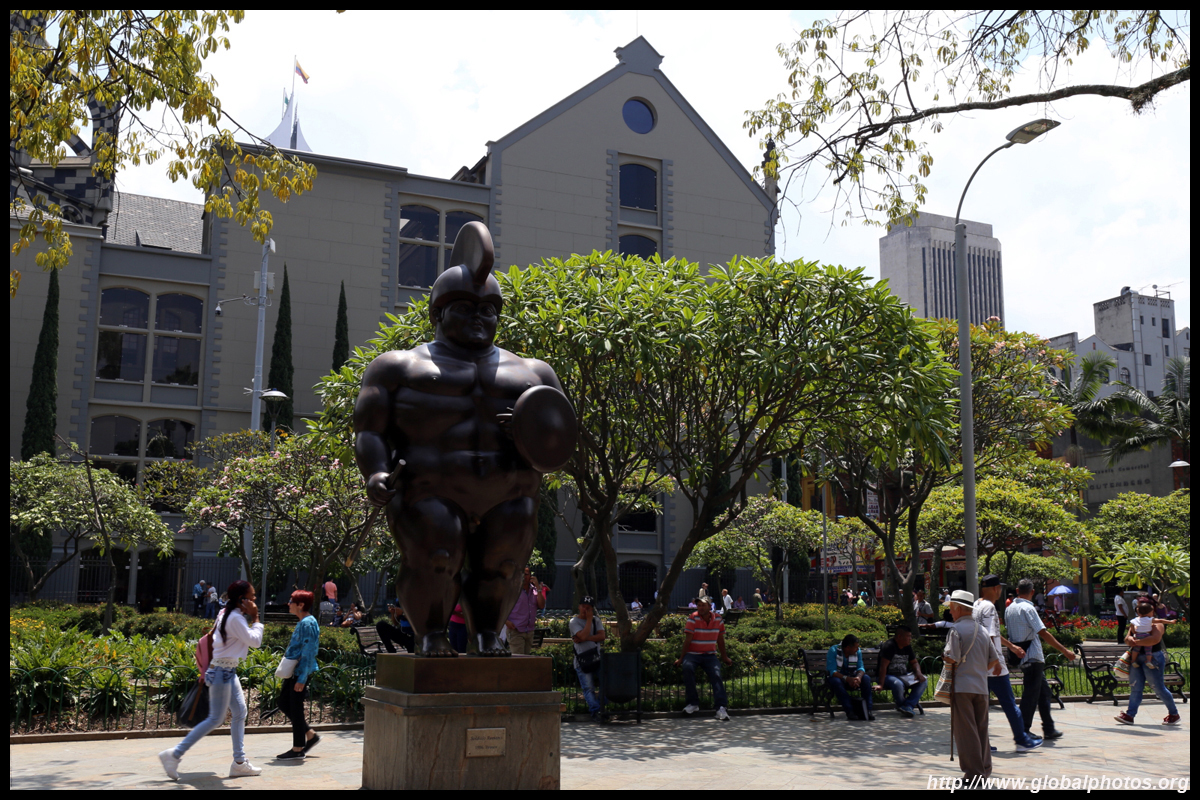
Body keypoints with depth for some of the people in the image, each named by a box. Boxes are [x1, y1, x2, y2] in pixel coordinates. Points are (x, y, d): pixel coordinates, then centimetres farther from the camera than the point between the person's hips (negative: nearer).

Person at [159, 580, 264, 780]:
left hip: (228, 671, 10)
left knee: (240, 712, 11)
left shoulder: (227, 613, 9)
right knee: (216, 719, -4)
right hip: (222, 672, -10)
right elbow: (255, 641, -21)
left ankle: (239, 762, 15)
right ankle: (174, 755, 2)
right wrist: (255, 619, -12)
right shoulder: (236, 618, -20)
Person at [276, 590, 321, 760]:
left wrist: (302, 679, -23)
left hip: (300, 672, -10)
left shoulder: (308, 624, -18)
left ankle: (298, 749, 9)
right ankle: (311, 735, 23)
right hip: (293, 671, 10)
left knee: (296, 708, -2)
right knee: (284, 703, 16)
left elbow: (308, 653, -21)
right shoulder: (302, 622, 12)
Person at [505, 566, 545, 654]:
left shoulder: (534, 590, 11)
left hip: (530, 631, 6)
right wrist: (506, 621, -16)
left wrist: (538, 588, -6)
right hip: (516, 631, -6)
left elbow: (542, 606, 0)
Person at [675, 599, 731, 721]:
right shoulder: (693, 619, -6)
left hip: (710, 655, 2)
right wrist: (681, 658, -9)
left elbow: (720, 639, 14)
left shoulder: (718, 620, 4)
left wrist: (724, 657, 19)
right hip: (693, 654, -2)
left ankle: (721, 707, -26)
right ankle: (693, 703, -20)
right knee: (687, 667, -32)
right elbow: (688, 639, -8)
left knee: (716, 674, -23)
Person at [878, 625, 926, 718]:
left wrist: (918, 673, -4)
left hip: (903, 675, 8)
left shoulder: (907, 647, 9)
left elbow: (914, 662, 19)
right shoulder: (889, 646, -17)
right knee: (898, 684, -39)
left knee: (923, 681, -10)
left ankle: (907, 706, -20)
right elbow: (883, 666, -23)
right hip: (888, 676, -8)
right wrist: (881, 684, -29)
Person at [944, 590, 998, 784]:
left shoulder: (956, 629, -10)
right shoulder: (982, 630, 11)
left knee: (966, 731, -2)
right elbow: (994, 660, 11)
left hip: (962, 686, -7)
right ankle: (985, 769, 19)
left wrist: (945, 660, 4)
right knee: (981, 728, 14)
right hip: (981, 686, 7)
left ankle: (973, 773, -1)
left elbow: (951, 659, -17)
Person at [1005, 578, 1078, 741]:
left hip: (1021, 654, 9)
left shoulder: (1010, 609, 10)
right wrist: (1065, 651, -15)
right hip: (1032, 656, -9)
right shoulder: (1027, 608, -15)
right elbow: (1043, 633, -19)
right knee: (1031, 694, -4)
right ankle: (1023, 732, -2)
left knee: (1043, 691, 16)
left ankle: (1049, 729, 21)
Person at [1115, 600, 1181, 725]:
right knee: (1135, 688, 4)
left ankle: (1174, 714, 18)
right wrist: (1130, 639, -15)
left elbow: (1155, 639, -27)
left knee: (1159, 688, 0)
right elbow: (1127, 638, 9)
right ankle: (1129, 715, 3)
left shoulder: (1156, 624, -7)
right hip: (1136, 658, 7)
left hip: (1152, 659, -7)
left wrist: (1137, 642, -22)